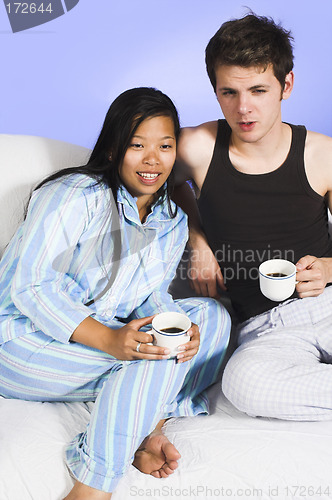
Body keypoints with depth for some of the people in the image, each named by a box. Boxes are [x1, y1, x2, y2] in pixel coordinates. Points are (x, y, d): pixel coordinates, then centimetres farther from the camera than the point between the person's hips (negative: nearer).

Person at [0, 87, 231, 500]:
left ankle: (148, 427, -17)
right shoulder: (76, 195, -17)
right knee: (154, 350, -26)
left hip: (108, 336, 7)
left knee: (210, 315, -5)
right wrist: (109, 339, -34)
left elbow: (152, 296, 6)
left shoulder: (173, 221, 6)